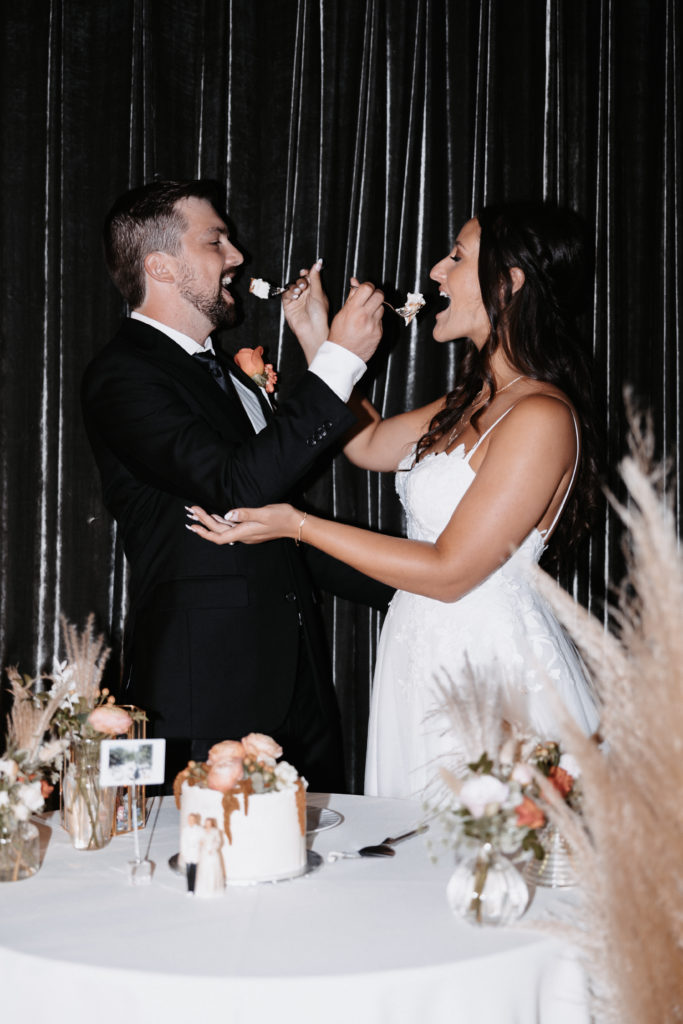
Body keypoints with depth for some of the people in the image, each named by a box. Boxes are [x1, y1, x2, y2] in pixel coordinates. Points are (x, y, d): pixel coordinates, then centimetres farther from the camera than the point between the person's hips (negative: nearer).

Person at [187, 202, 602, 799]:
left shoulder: (541, 418, -18)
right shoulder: (474, 401, 11)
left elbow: (452, 571, -20)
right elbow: (369, 443, 23)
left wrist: (298, 525, -16)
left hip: (490, 671, -9)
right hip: (429, 657, 9)